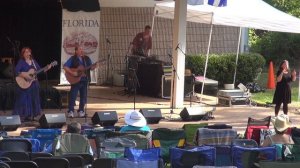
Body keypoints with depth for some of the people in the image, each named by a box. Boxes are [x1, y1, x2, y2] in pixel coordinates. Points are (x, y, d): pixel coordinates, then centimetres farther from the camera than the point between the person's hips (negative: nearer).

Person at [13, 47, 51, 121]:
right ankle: (22, 116, -6)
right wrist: (25, 76, -27)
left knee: (33, 100, 7)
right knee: (24, 100, -8)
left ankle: (30, 116, 12)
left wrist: (47, 68, -2)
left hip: (34, 84, 7)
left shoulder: (33, 61, 11)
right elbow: (16, 72, -19)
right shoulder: (21, 62, -7)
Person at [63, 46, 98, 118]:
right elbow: (65, 67, -9)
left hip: (85, 80, 4)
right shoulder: (72, 59, -4)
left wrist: (94, 66, -12)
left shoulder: (87, 58, 9)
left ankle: (81, 111, 18)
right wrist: (72, 73, -19)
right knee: (73, 96, -6)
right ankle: (70, 111, -1)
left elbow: (91, 68, 10)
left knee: (83, 96, 7)